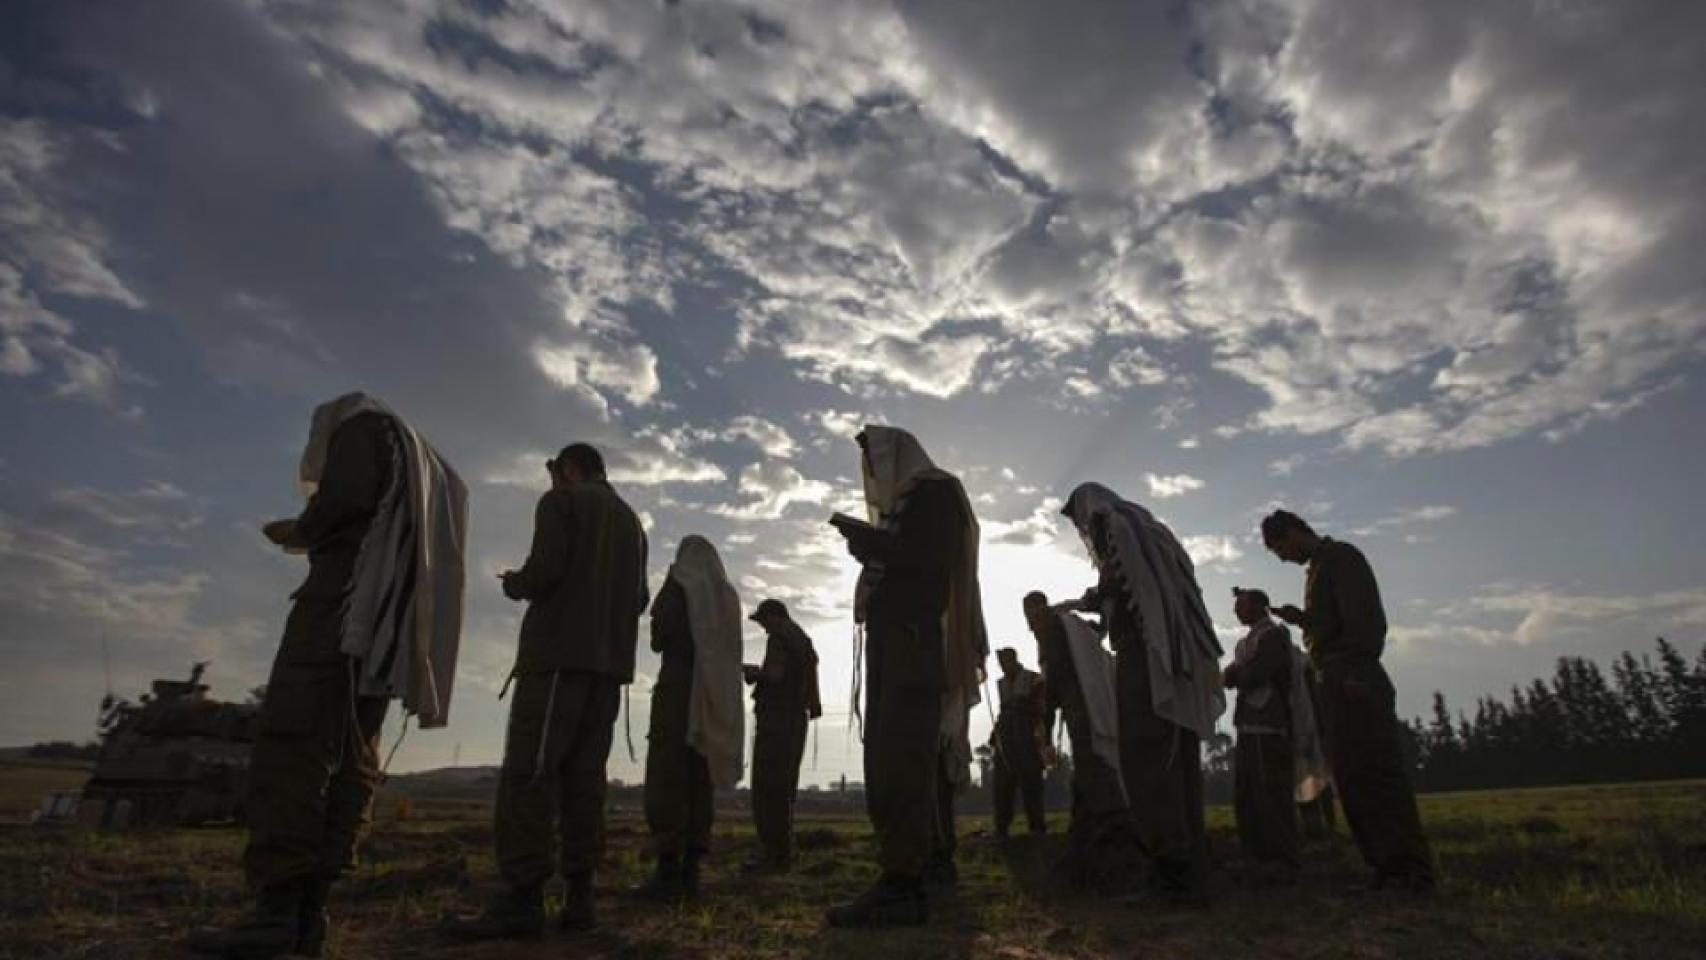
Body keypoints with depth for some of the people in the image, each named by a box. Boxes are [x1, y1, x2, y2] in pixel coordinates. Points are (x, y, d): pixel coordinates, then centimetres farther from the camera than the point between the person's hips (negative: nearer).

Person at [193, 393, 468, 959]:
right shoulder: (420, 464, 32)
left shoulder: (362, 426, 8)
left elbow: (346, 495, -12)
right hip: (386, 624, 8)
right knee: (351, 758, 1)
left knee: (291, 743, -13)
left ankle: (276, 912, -20)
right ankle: (307, 912, -1)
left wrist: (302, 532, 5)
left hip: (346, 604, -8)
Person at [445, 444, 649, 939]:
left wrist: (514, 584, 8)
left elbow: (545, 570, -11)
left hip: (559, 654, -7)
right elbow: (639, 598, 20)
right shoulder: (632, 521, 22)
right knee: (583, 776, 5)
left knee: (528, 771, -8)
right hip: (610, 661, 7)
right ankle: (579, 895, 2)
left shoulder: (562, 500, 2)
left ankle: (521, 900, -11)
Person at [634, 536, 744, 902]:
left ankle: (668, 873, -8)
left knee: (666, 778, -5)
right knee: (700, 780, 7)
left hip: (678, 690, -6)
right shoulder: (728, 595, 12)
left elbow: (658, 640, -4)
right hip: (715, 697, 6)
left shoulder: (677, 587, -4)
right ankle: (690, 871, 6)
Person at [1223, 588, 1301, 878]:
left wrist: (1237, 673, 4)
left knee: (1270, 795, -7)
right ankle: (1258, 858, 20)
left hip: (1269, 727, -9)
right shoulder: (1245, 642, 22)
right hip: (1248, 726, 9)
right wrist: (1237, 672, -6)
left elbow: (1254, 675, -15)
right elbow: (1231, 677, 14)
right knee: (1245, 795, 11)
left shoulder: (1274, 634, -5)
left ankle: (1283, 862, -1)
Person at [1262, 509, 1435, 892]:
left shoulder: (1341, 556, -2)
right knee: (1349, 774, 6)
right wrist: (1301, 618, 12)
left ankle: (1413, 868, -8)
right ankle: (1387, 865, 9)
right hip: (1332, 684, 9)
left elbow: (1366, 617, -14)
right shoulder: (1318, 568, 24)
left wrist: (1358, 671, -22)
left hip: (1351, 682, -9)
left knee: (1374, 771, -11)